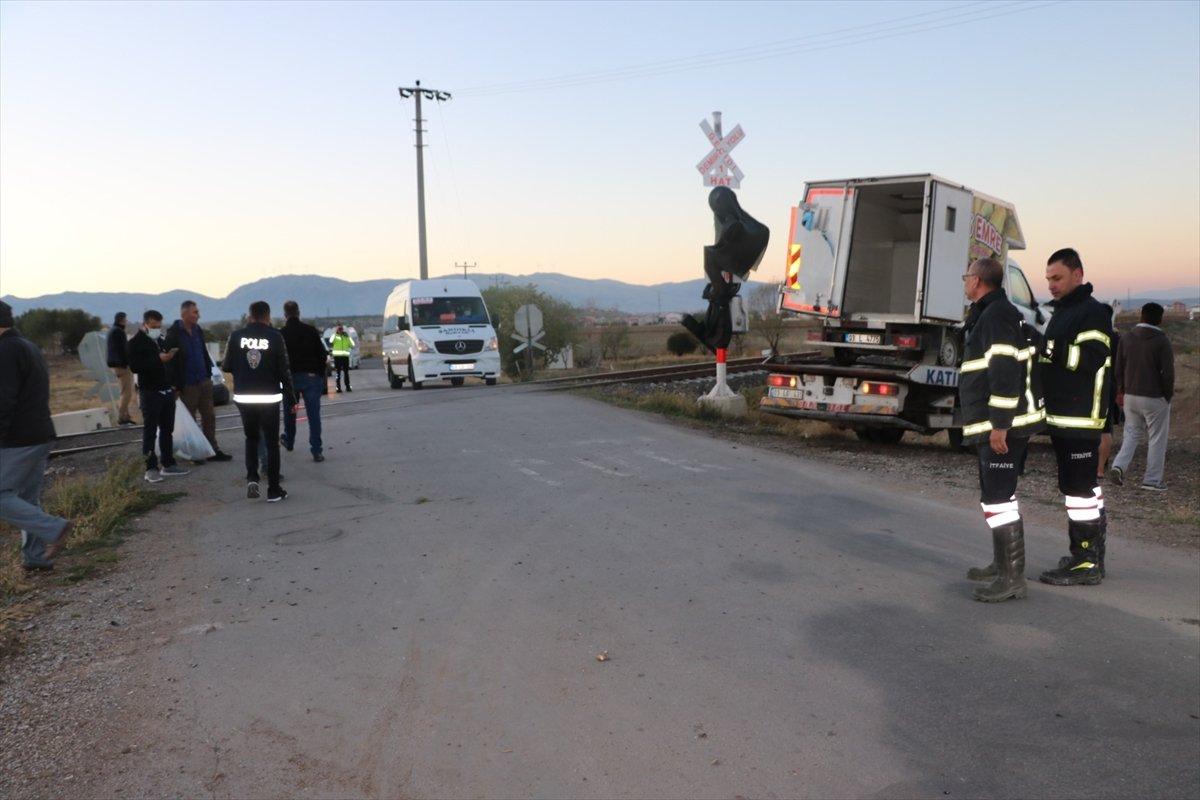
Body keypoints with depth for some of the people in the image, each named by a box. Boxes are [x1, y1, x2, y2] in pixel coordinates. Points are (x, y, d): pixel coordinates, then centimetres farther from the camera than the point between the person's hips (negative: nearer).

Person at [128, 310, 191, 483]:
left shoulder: (161, 340, 16)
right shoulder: (136, 343, -7)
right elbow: (134, 366, -19)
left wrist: (172, 355, 5)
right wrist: (159, 359, -24)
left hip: (167, 390, 7)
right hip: (150, 392, -7)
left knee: (167, 430, 11)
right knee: (150, 432, -5)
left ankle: (168, 464, 18)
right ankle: (151, 469, -3)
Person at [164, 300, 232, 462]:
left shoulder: (198, 330, 7)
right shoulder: (174, 334, -13)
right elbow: (171, 361, -14)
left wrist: (208, 371, 10)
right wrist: (176, 386, -14)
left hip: (204, 380, 6)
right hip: (187, 385, -6)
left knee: (209, 417, 8)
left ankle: (213, 450, 16)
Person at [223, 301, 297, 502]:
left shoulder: (237, 336, -2)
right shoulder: (274, 336, -7)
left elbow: (227, 367, 2)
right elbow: (284, 370, -6)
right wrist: (291, 398, 2)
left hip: (244, 397, 2)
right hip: (269, 397, -2)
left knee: (251, 438, 21)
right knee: (272, 443, 7)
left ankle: (252, 478, 4)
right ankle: (273, 490, 8)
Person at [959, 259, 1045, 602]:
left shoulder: (997, 315, -14)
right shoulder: (988, 314, 19)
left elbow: (1005, 371, -23)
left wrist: (999, 425, -24)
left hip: (1003, 425, -11)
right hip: (993, 424, 11)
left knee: (998, 496, -11)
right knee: (994, 493, 18)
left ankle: (1013, 578, -8)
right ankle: (1002, 564, 28)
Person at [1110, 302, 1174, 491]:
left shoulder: (1127, 338, 2)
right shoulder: (1162, 341, -13)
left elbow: (1118, 369, 8)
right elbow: (1168, 373, -14)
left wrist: (1122, 390, 18)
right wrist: (1168, 396, -1)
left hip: (1131, 396, 5)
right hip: (1155, 398, -5)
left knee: (1132, 433, 16)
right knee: (1157, 439, 6)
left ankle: (1119, 466, -3)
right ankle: (1152, 480, 9)